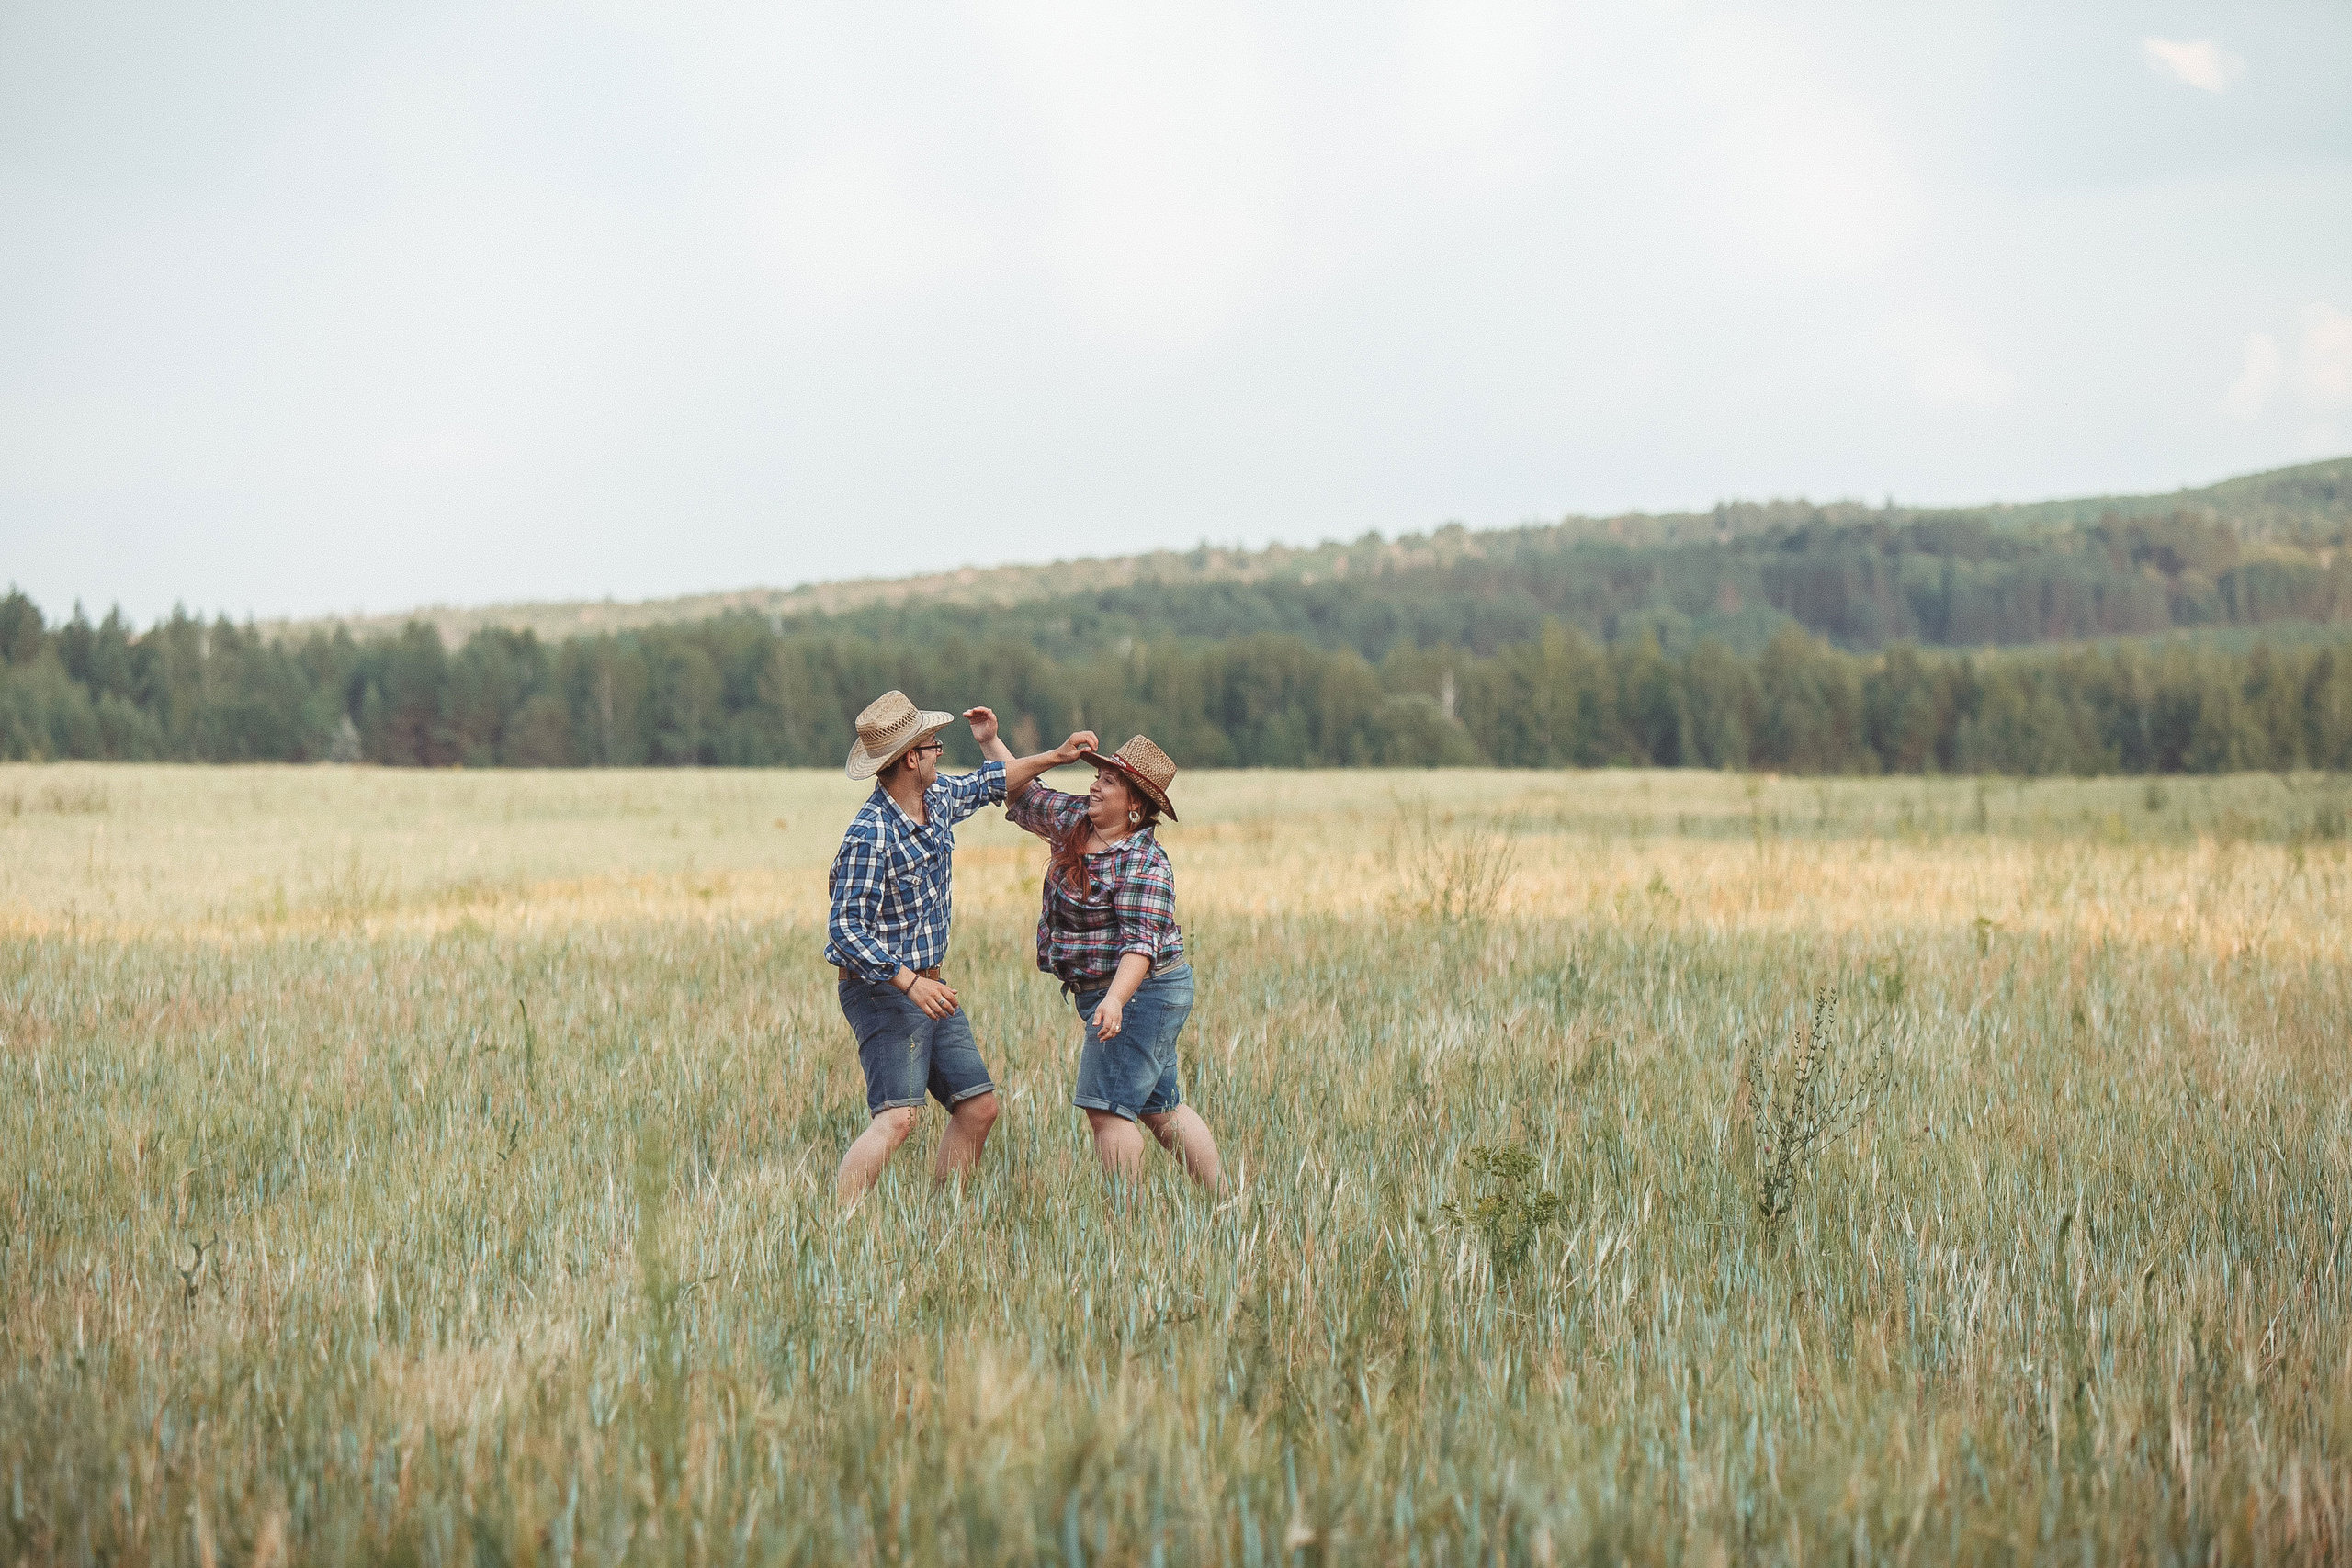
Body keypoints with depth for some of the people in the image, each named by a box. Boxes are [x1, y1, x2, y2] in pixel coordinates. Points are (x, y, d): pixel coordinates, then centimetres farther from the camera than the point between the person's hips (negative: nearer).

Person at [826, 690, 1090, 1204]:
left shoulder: (939, 796, 3)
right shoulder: (869, 837, -23)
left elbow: (988, 782, 25)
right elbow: (846, 930, -27)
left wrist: (1055, 756, 25)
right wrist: (909, 983, -35)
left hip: (930, 987, 9)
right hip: (882, 991, -9)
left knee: (978, 1107, 9)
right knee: (896, 1117, -23)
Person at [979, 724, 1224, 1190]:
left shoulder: (1144, 863, -21)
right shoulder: (1075, 820, 6)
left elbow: (1140, 943, -30)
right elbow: (1024, 796, 22)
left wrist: (1114, 1001, -43)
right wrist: (991, 742, 11)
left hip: (1141, 990, -10)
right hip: (1107, 994, 10)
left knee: (1106, 1108, -12)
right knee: (1161, 1108, 13)